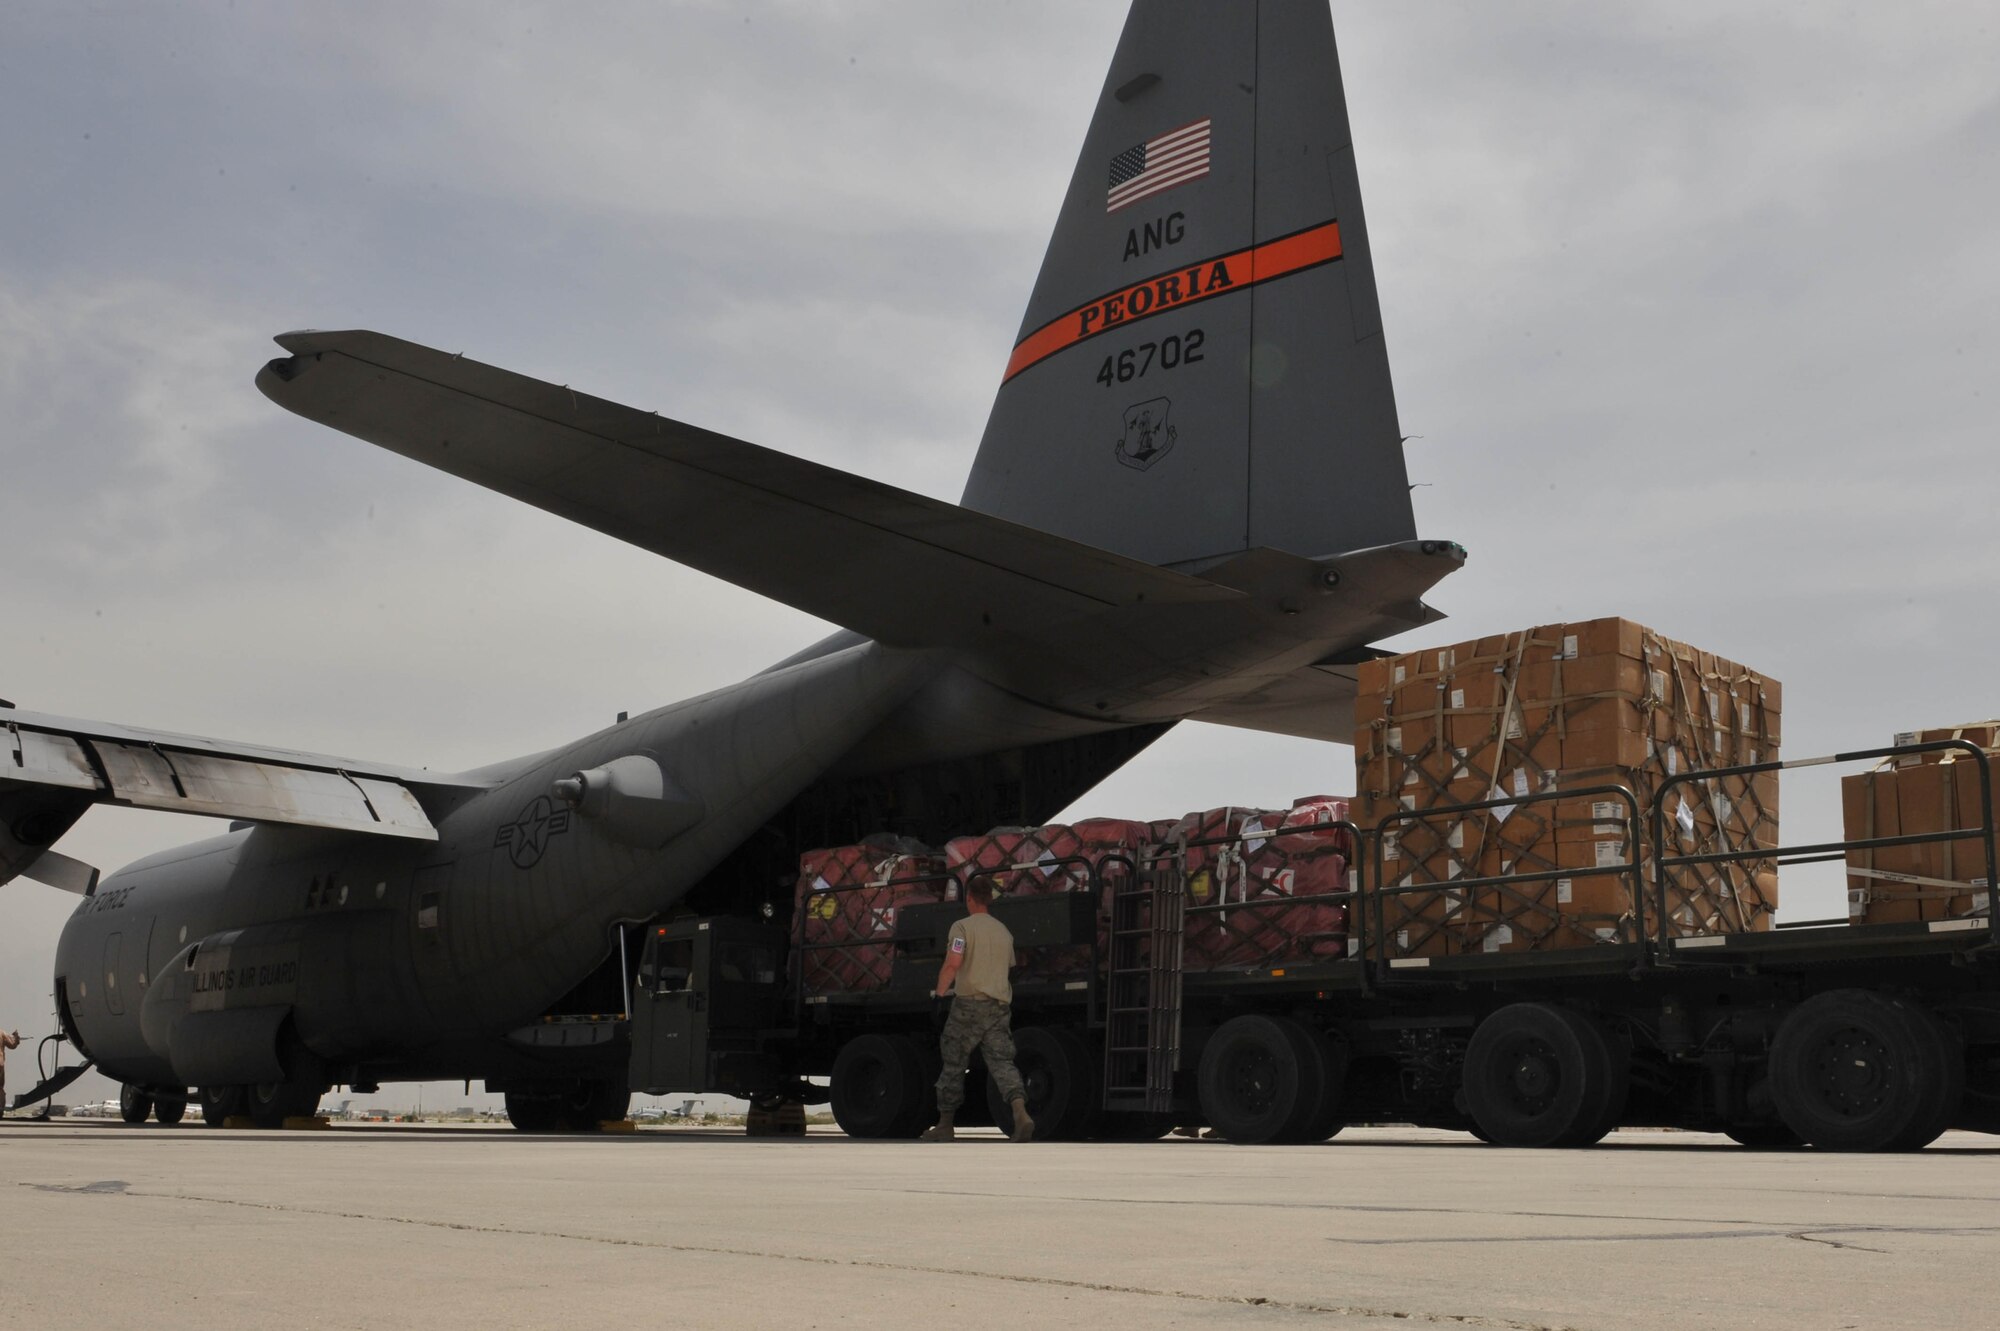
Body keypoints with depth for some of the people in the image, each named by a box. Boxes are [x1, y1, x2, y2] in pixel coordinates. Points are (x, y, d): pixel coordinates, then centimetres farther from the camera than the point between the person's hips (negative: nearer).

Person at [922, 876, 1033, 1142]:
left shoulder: (963, 927, -5)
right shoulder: (1004, 932, 16)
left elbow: (953, 963, -19)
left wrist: (939, 991, -3)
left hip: (969, 1003, -5)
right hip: (1000, 1004, 5)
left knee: (954, 1065, 7)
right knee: (1002, 1062, -2)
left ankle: (945, 1125, 14)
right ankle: (1021, 1112, -24)